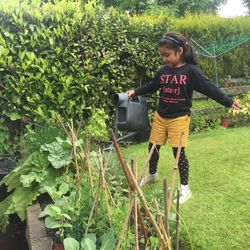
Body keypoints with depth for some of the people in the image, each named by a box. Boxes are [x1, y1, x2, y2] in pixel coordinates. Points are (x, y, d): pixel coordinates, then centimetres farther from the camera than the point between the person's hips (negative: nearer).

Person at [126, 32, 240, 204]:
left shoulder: (191, 71, -11)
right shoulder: (163, 71, 4)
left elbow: (209, 88, -15)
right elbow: (151, 87, 18)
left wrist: (228, 102, -22)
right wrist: (135, 92, 13)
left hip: (179, 118, -5)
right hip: (160, 117, 5)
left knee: (179, 152, -2)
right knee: (153, 147, 13)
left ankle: (185, 188, 15)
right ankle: (152, 175, 40)